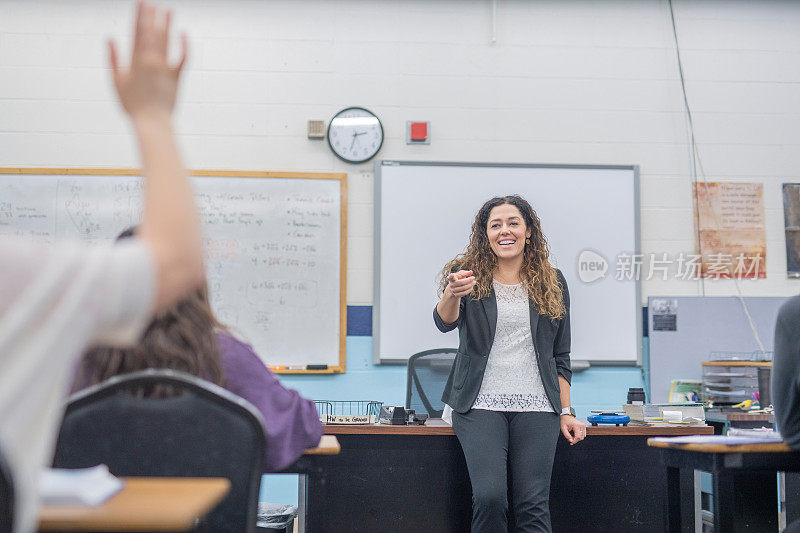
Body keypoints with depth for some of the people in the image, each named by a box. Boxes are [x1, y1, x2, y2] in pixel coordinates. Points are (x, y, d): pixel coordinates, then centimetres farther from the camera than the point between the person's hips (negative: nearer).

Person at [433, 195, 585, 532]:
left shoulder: (552, 282, 12)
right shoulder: (470, 276, 4)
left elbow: (561, 356, 16)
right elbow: (445, 322, -15)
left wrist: (566, 411, 9)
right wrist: (452, 294, -37)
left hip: (536, 407, 2)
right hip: (481, 404, -2)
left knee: (533, 504, -6)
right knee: (489, 496, -16)